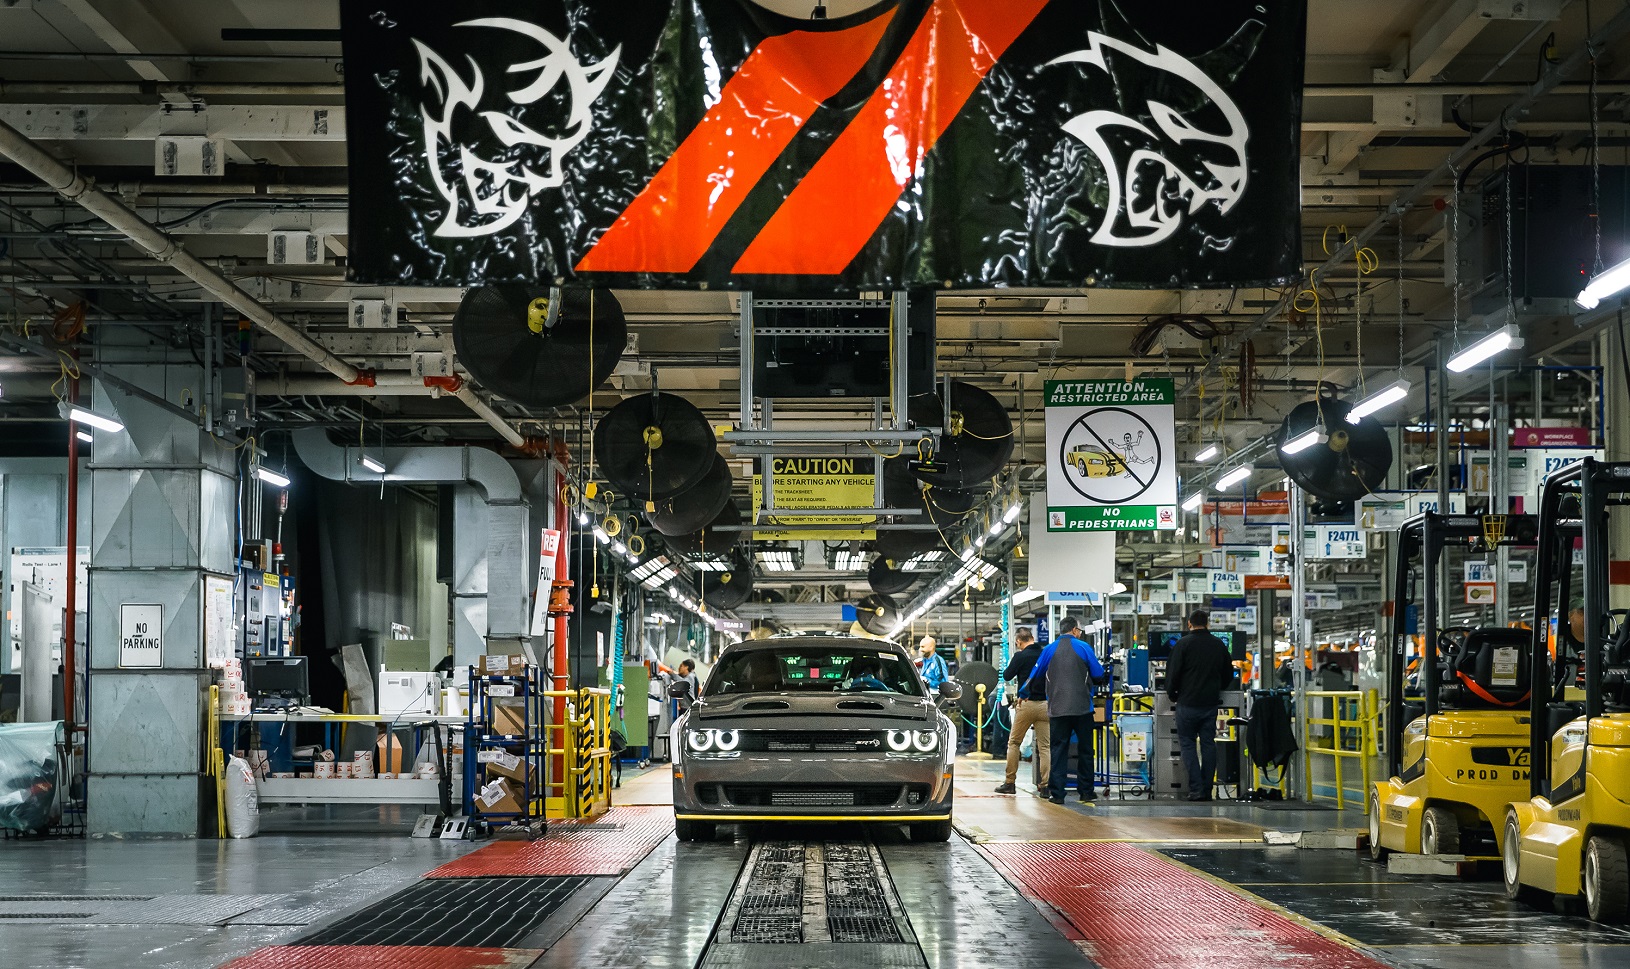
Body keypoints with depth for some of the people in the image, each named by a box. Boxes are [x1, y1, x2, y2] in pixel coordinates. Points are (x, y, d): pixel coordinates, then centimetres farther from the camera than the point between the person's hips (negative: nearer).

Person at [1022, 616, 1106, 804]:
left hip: (1057, 709, 1)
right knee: (1085, 750, 9)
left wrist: (1024, 694, 28)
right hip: (1082, 707, -1)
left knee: (1058, 750, 3)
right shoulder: (1083, 648, -2)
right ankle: (1086, 791, 12)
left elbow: (1035, 675, 11)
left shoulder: (1049, 650, 4)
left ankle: (1056, 793, -3)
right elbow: (1098, 673, 1)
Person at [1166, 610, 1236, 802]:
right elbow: (1228, 674, 15)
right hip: (1211, 703, 4)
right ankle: (1207, 791, 8)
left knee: (1187, 743, 2)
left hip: (1188, 702, -4)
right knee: (1208, 744, 8)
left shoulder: (1183, 644, -9)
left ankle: (1196, 789, -8)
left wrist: (1172, 694, 6)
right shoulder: (1219, 645, 7)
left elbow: (1173, 672, -10)